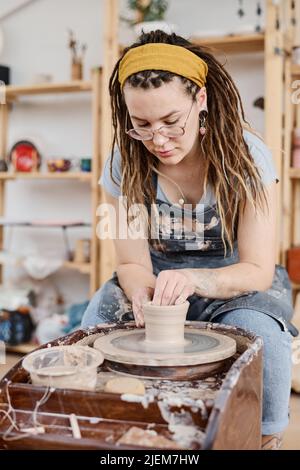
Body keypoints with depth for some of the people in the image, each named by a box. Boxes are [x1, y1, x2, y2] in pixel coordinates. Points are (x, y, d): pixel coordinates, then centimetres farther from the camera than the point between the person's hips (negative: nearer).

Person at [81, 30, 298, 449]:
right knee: (97, 321, -27)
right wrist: (142, 289, -35)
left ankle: (262, 438, -5)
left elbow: (258, 270, -19)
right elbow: (132, 263, -9)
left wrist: (196, 279, -40)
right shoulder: (124, 164, -13)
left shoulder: (246, 155, -19)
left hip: (237, 281, -1)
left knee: (261, 336, -34)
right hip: (158, 276, 2)